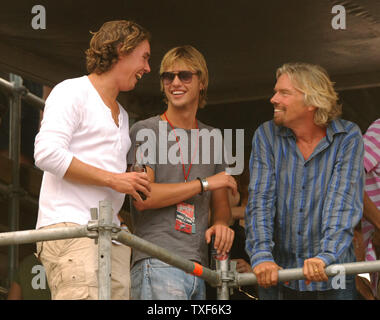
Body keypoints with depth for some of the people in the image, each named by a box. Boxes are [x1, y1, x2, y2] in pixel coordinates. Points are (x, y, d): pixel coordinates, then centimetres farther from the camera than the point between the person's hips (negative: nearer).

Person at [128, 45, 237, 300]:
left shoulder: (210, 138, 20)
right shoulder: (145, 131, 2)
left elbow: (221, 204, 26)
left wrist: (221, 223, 1)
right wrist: (204, 183, -7)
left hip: (199, 267, 6)